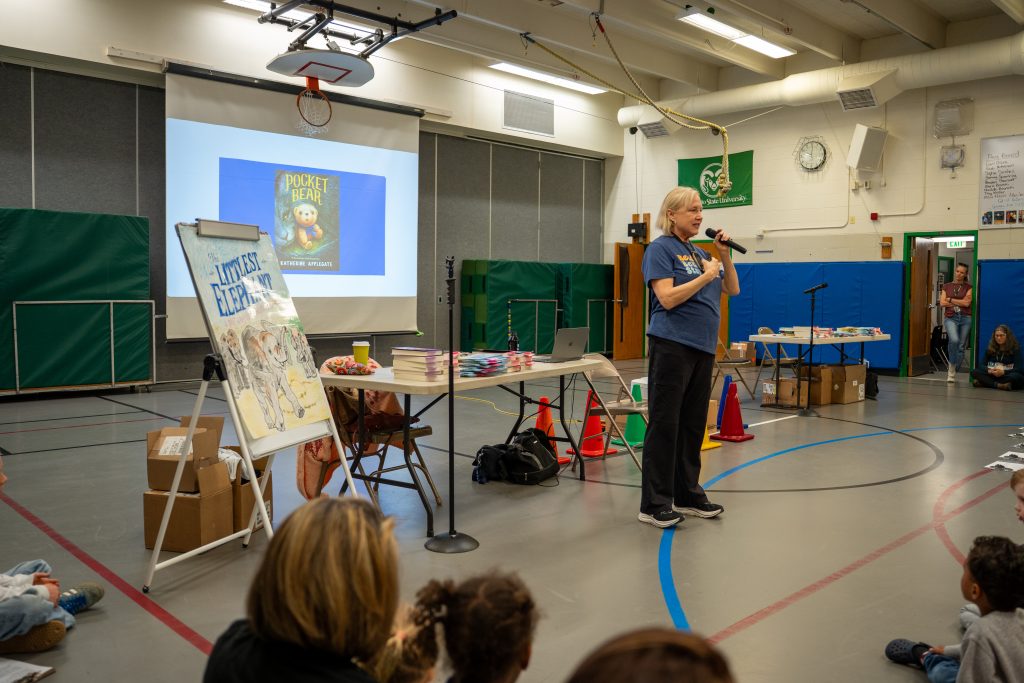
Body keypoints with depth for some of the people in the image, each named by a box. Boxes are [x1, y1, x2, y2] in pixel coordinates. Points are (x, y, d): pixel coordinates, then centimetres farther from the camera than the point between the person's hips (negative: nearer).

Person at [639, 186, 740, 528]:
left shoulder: (700, 253, 17)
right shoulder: (660, 249, -6)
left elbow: (733, 290, 17)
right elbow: (668, 298, -18)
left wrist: (724, 256, 5)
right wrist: (706, 275, -13)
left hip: (704, 348, 8)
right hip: (672, 345, -8)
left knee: (693, 423, 12)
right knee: (664, 424, -4)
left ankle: (687, 494, 22)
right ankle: (654, 504, 2)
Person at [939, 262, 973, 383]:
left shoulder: (968, 287, 7)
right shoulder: (946, 286, 11)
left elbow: (967, 303, -6)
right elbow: (942, 303, 1)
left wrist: (950, 300, -2)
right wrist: (960, 303, -4)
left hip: (965, 318, 1)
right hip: (950, 318, -1)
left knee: (961, 346, 3)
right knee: (954, 340, -27)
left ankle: (953, 373, 15)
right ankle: (951, 367, -11)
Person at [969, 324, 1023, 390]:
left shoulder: (1015, 349, -3)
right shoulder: (990, 349, 7)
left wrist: (1003, 372, -28)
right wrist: (989, 371, -21)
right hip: (992, 376, 3)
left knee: (1017, 377, -38)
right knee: (974, 372, -20)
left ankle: (984, 382, -34)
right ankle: (999, 385, -34)